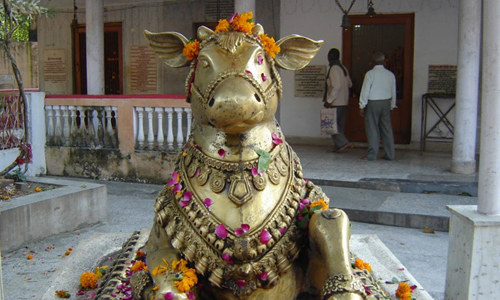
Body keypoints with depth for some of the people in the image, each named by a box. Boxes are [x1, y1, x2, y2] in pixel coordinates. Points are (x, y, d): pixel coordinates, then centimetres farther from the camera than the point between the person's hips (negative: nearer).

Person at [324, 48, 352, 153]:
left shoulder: (334, 68, -14)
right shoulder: (343, 68, 12)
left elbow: (336, 86, -22)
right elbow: (349, 84, 18)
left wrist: (329, 100, -19)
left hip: (335, 102, -9)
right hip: (344, 102, 9)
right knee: (340, 124, 11)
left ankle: (342, 142, -10)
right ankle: (337, 147, 14)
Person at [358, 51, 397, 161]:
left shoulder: (370, 74, -9)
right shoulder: (390, 74, 6)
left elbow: (365, 90, -9)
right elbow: (393, 92, 12)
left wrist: (362, 106, -3)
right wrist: (392, 106, 21)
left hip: (373, 103, -4)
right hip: (386, 103, 5)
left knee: (372, 129, 0)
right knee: (387, 128, 9)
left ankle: (372, 155, 1)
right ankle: (390, 154, 12)